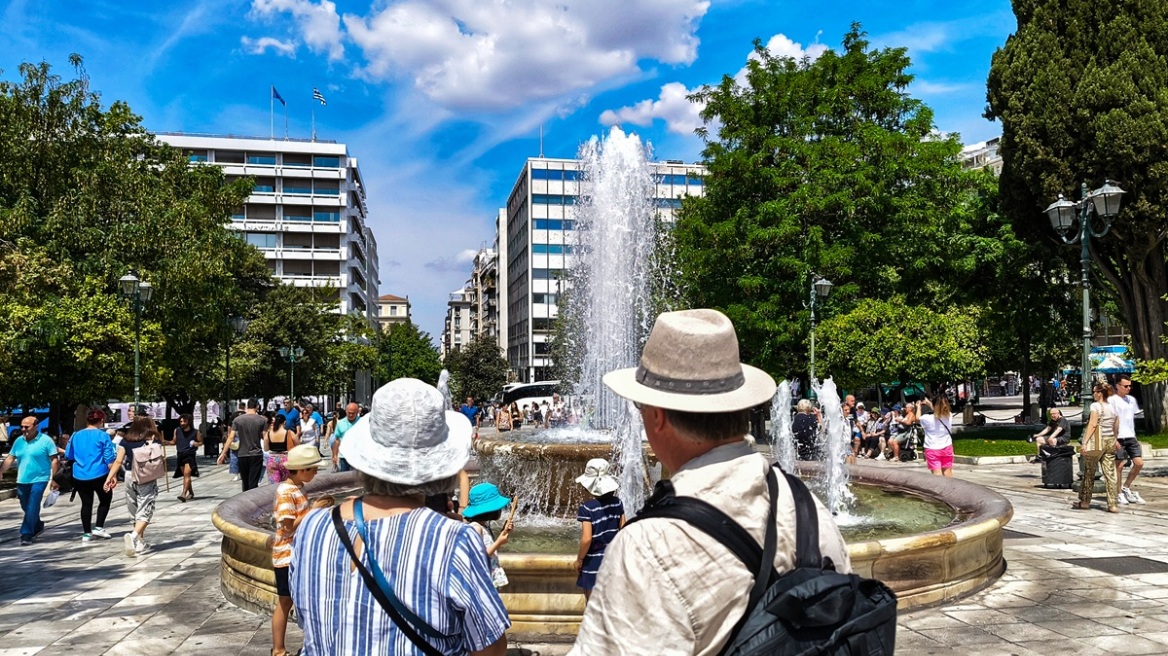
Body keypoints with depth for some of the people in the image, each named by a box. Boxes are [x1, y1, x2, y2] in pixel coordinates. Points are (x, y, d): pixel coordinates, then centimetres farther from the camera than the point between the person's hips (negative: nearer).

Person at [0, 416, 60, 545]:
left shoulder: (46, 440, -7)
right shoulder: (18, 441, 7)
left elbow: (54, 460, -7)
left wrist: (54, 479, -10)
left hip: (39, 480, -5)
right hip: (22, 480, 6)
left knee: (32, 509, -10)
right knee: (26, 508, 15)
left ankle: (26, 534, -4)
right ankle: (38, 527, 36)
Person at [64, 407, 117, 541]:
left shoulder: (76, 435, 6)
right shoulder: (103, 436, -8)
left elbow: (68, 455, 15)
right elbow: (109, 458, -11)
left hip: (79, 476, 4)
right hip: (99, 475, -4)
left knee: (86, 503, 12)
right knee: (105, 500, 15)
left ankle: (86, 533, 14)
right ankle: (99, 528, 6)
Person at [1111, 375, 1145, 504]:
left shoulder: (1131, 399, 14)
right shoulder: (1112, 400, -7)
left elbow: (1133, 418, 21)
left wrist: (1134, 436, 16)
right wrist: (1114, 439, -15)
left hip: (1131, 437, 6)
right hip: (1118, 438, -6)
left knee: (1139, 463, 1)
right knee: (1119, 466, -1)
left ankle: (1126, 487, 18)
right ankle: (1119, 494, 10)